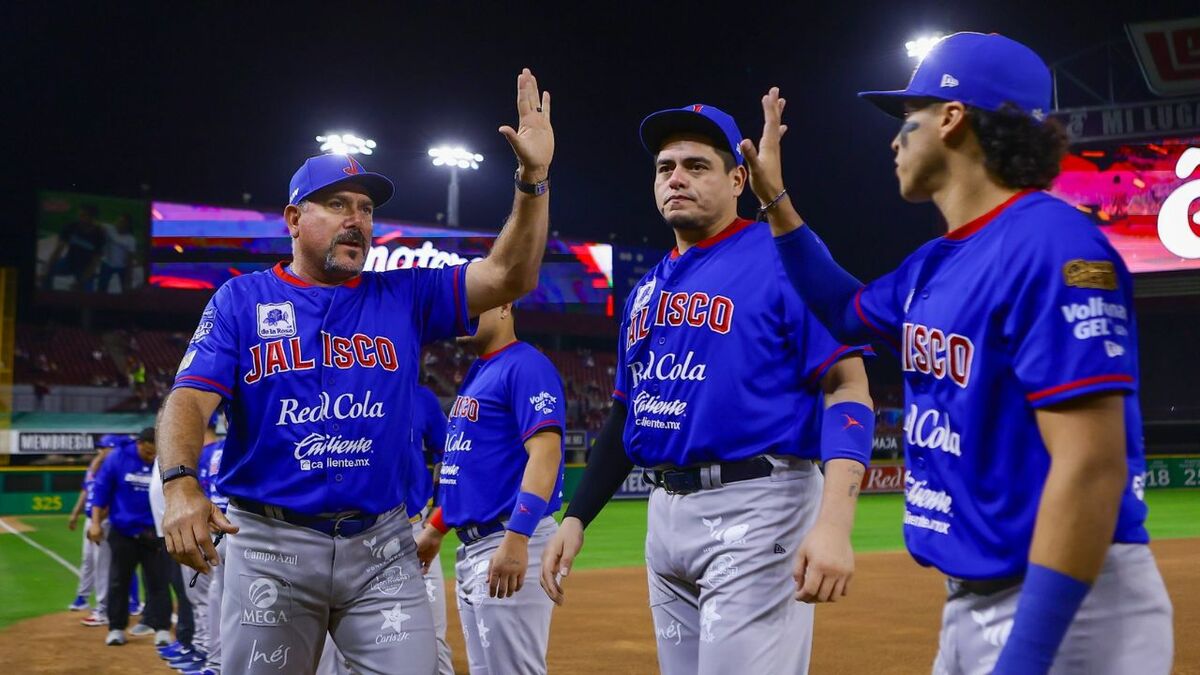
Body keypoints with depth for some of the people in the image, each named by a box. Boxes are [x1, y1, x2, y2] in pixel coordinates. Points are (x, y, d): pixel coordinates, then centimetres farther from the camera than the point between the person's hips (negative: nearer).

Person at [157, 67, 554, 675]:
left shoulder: (403, 298, 10)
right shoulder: (242, 299, 5)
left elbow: (509, 277, 0)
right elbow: (192, 398, -6)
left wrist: (532, 179, -12)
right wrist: (181, 484, -25)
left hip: (381, 547, 2)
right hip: (271, 544, -1)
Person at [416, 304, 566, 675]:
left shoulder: (526, 366, -11)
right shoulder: (477, 373, 17)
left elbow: (545, 452, -22)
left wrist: (516, 539, -30)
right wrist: (435, 528, 22)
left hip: (510, 546, -10)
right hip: (470, 547, 10)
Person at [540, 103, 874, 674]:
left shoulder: (783, 260, -7)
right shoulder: (647, 289, 16)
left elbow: (846, 385, -15)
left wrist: (833, 522, -28)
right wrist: (577, 516, 13)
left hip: (757, 509, -8)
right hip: (666, 514, 8)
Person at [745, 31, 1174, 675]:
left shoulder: (1052, 248, -19)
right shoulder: (934, 265, 10)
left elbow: (1091, 467, -25)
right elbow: (845, 311, 31)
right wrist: (774, 198, 23)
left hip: (1066, 611, -9)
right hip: (971, 599, 9)